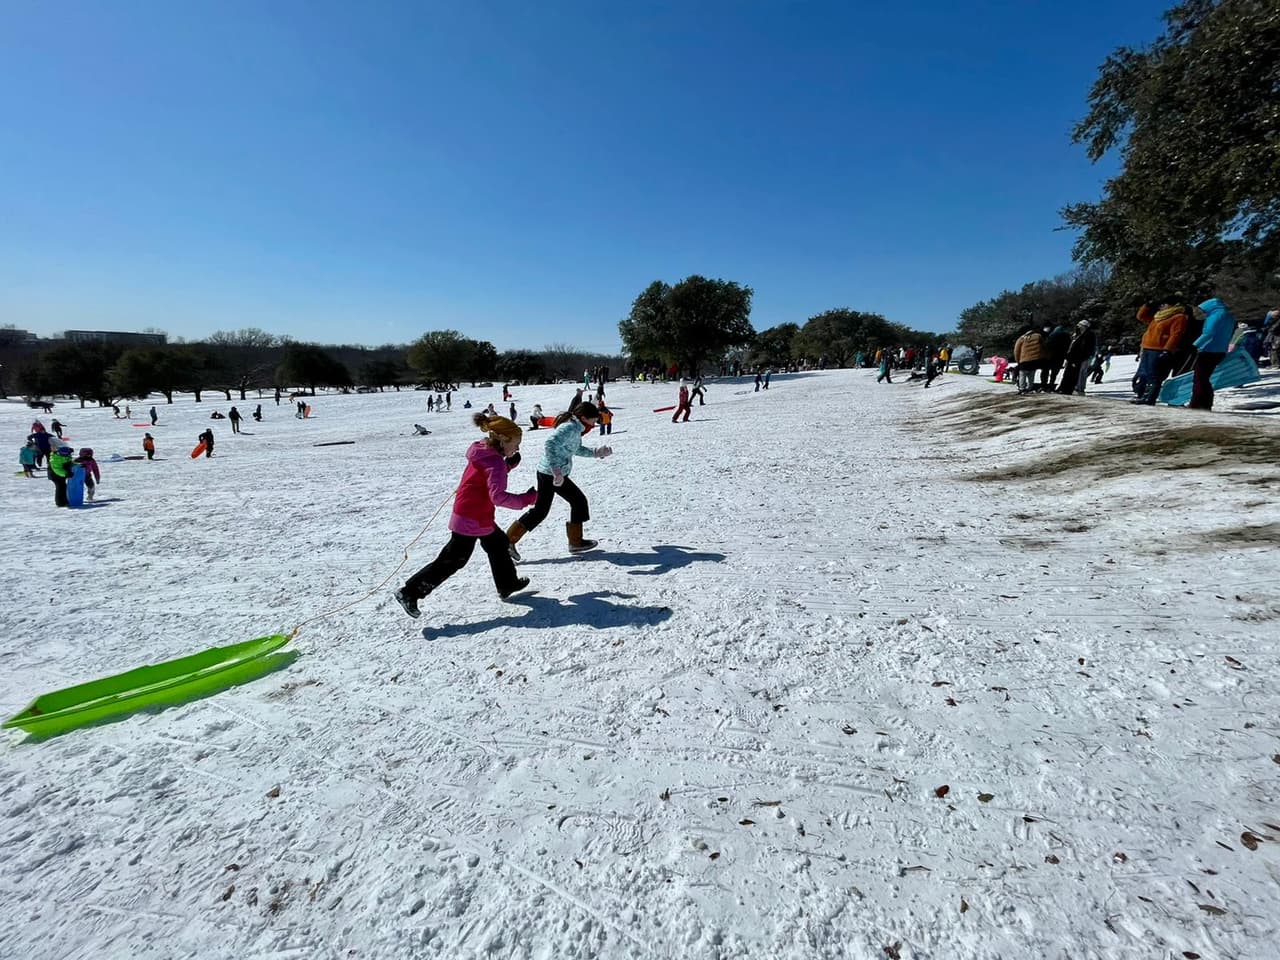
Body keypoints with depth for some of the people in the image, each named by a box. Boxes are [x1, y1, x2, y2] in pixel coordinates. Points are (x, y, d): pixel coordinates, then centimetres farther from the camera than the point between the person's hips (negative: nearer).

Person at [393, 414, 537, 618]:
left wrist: (507, 465, 5)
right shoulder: (495, 462, -22)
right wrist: (527, 499, -28)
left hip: (480, 518, 10)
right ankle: (410, 592, 6)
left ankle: (507, 584, 39)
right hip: (473, 520, -10)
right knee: (451, 560, -1)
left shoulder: (483, 453, 4)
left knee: (499, 544, 23)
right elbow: (498, 496, -33)